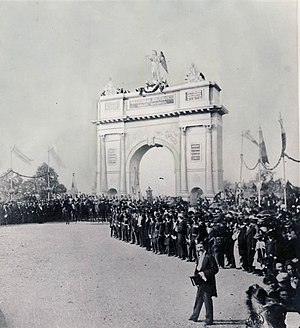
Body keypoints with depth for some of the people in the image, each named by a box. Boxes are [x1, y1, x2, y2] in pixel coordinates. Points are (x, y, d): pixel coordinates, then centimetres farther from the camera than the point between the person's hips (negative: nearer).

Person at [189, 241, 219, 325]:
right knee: (198, 300, 18)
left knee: (207, 300, -2)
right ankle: (194, 317, 31)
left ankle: (209, 320, 10)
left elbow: (215, 269, -15)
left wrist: (204, 273, -19)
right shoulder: (198, 258, 12)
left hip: (207, 283, -8)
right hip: (200, 283, 8)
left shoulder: (209, 257, -13)